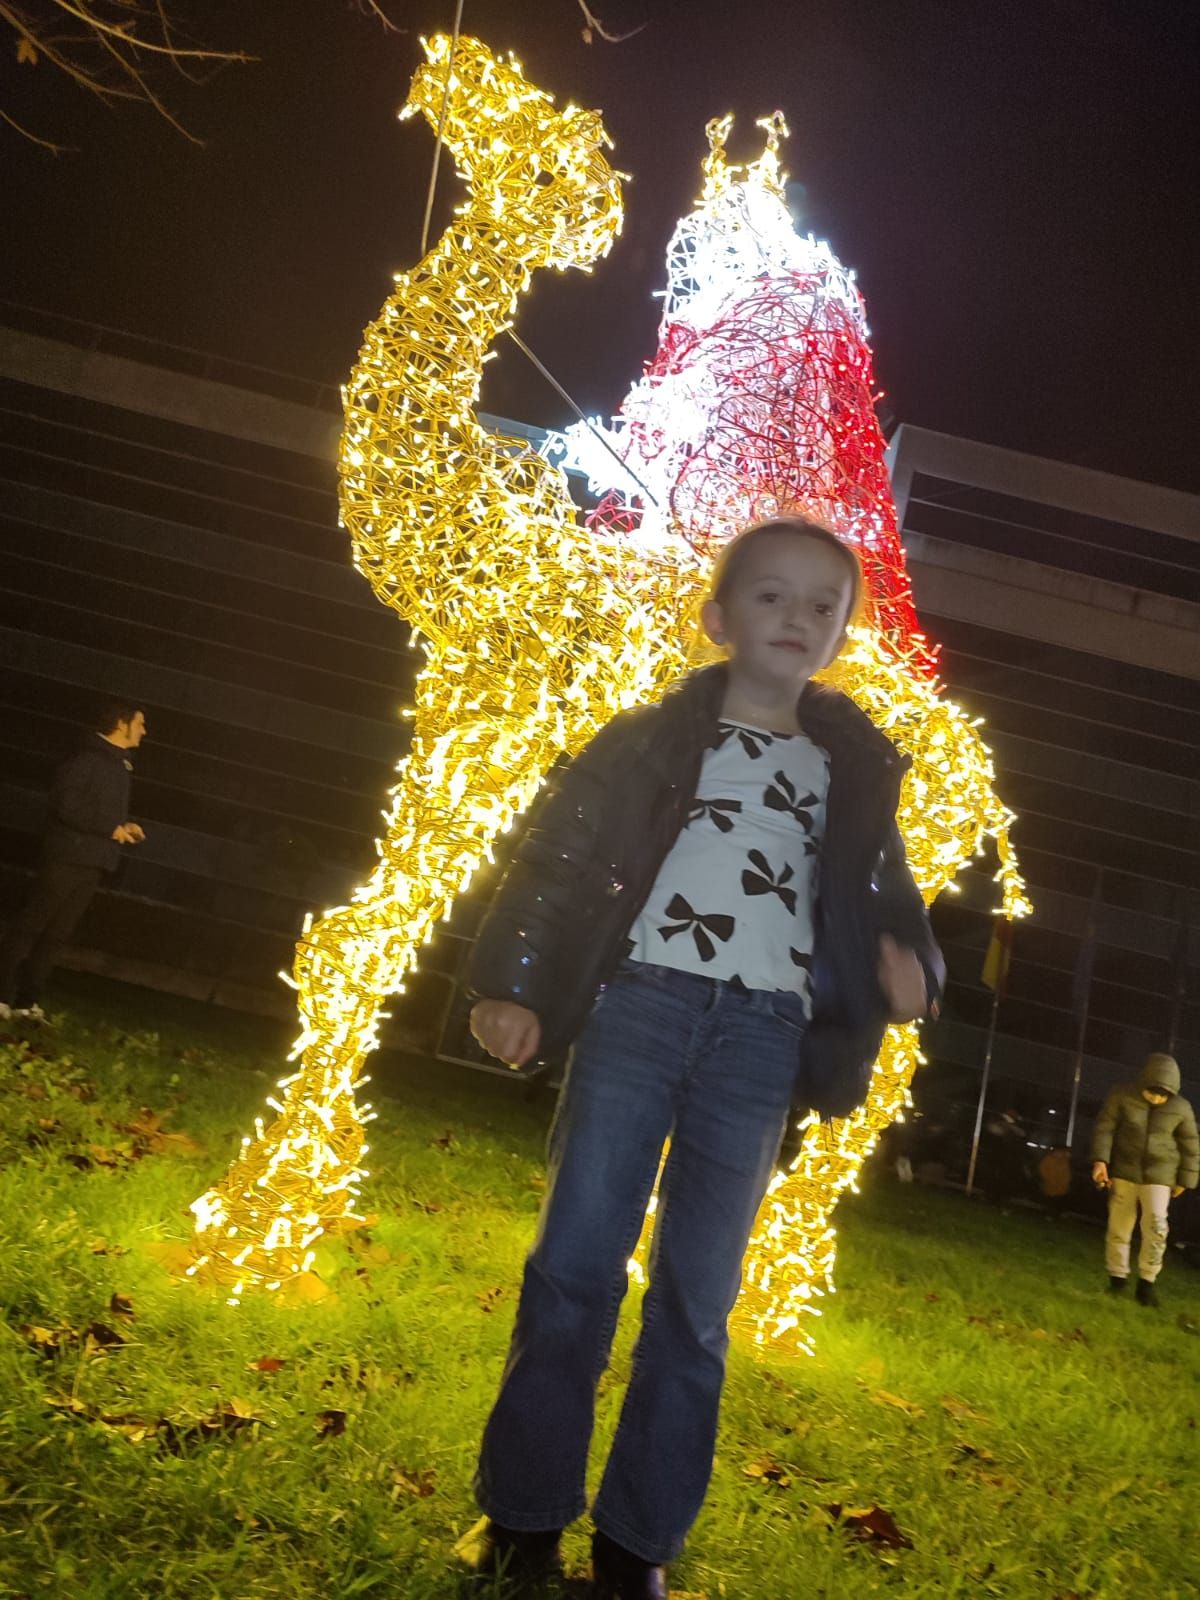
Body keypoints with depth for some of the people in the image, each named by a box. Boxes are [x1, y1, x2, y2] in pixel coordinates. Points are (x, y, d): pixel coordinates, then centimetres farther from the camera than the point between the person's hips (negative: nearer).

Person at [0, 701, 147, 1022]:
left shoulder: (119, 766, 18)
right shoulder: (87, 758, -11)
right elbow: (66, 805, -20)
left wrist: (124, 827, 6)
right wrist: (112, 828, -16)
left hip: (93, 863, 9)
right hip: (68, 858, -9)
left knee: (57, 934, 9)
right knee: (30, 925, -1)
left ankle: (27, 1000, 15)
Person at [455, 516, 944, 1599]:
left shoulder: (853, 772, 17)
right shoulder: (653, 739, 10)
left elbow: (885, 898, 20)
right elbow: (558, 854, 4)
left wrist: (908, 962, -2)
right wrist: (511, 983, -7)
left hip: (763, 1036, 2)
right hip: (641, 1001, -1)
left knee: (700, 1289, 4)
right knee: (576, 1259, -1)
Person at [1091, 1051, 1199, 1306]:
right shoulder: (1123, 1095, -11)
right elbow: (1104, 1127, -7)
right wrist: (1100, 1160, -16)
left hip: (1159, 1173, 0)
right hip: (1124, 1170, 0)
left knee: (1155, 1224, -13)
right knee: (1119, 1226, 4)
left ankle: (1147, 1280, 1)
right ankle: (1117, 1278, 17)